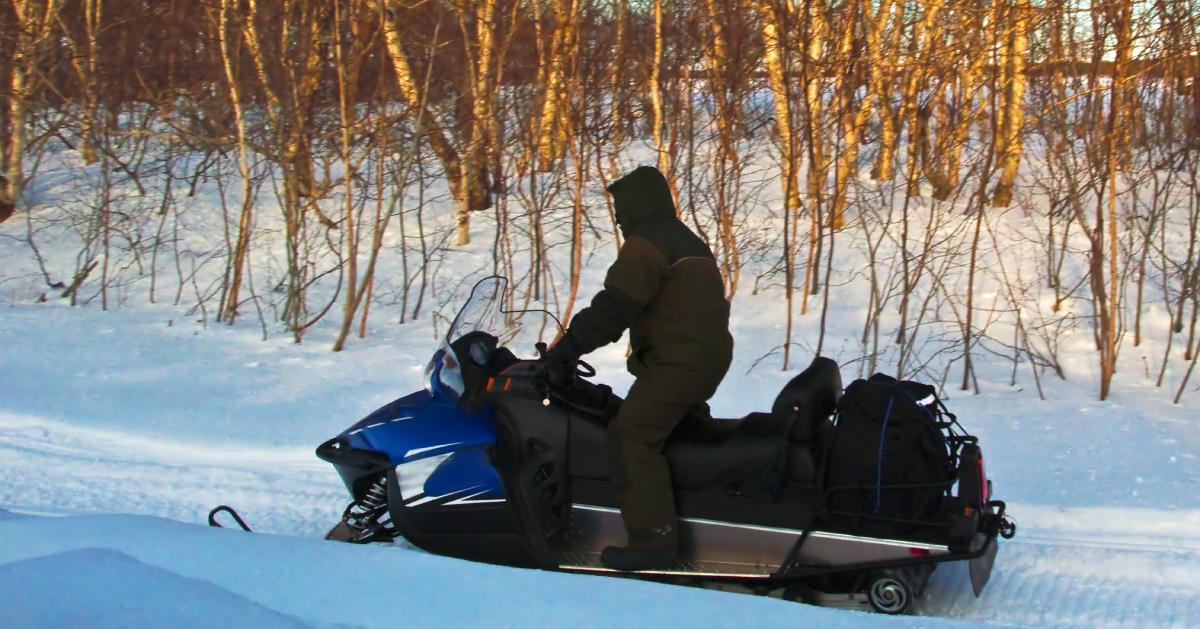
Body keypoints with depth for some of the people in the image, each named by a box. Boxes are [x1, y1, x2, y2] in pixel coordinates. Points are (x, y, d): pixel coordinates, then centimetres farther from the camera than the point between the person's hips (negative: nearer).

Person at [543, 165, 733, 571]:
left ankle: (654, 540, -19)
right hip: (708, 358, 11)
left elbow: (614, 307, -19)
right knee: (672, 430, 23)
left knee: (631, 438, -13)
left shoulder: (645, 244, -10)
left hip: (676, 363, -11)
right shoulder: (687, 241, 22)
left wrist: (567, 348, -15)